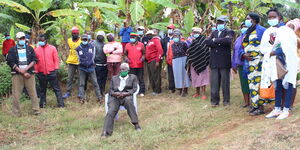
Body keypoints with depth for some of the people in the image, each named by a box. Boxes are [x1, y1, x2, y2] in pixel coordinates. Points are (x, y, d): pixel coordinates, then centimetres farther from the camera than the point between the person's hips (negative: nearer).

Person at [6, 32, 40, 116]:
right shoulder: (12, 50, 6)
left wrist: (26, 69, -11)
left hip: (29, 73, 1)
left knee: (33, 93, 0)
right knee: (16, 94, -2)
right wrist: (22, 72, -8)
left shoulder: (30, 49, 13)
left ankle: (36, 110, 6)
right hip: (17, 74, -1)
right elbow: (11, 63, -2)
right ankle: (16, 113, 5)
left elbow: (34, 60, 5)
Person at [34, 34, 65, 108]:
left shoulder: (52, 48, 1)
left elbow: (56, 59, 2)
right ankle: (42, 104, 22)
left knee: (56, 88, 1)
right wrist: (36, 71, 3)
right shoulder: (36, 50, 4)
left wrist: (56, 69, -5)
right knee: (42, 90, 12)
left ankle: (61, 104, 2)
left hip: (51, 72, -2)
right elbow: (35, 61, 7)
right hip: (41, 74, 2)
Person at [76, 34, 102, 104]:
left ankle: (99, 97, 3)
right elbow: (79, 58, 12)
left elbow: (93, 56, 13)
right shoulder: (78, 48, 4)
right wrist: (82, 63, 6)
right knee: (81, 84, 0)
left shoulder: (92, 47, 6)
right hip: (82, 68, 0)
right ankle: (82, 98, 4)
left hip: (91, 67, 0)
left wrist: (91, 62, 8)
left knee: (95, 83, -1)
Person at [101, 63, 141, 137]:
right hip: (115, 97, 2)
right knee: (111, 111, -26)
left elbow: (134, 89, 8)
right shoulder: (114, 78, 28)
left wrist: (126, 93, -10)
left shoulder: (133, 77, 21)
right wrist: (115, 93, -7)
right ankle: (106, 132, -38)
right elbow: (110, 90, 17)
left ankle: (136, 123, -33)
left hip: (126, 95, -2)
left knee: (128, 101, -38)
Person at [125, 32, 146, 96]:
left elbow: (144, 53, 10)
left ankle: (141, 92, 8)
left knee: (140, 79, 3)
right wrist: (126, 58, -4)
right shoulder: (127, 45, 8)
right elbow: (125, 54, 15)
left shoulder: (141, 45, 4)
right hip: (131, 65, 1)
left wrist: (143, 58, -9)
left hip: (140, 65, -1)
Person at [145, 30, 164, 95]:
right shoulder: (149, 42, 23)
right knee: (151, 77, 10)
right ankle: (154, 89, 16)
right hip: (149, 62, 9)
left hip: (154, 61, -9)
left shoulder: (156, 40, -5)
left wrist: (157, 61, -19)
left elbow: (160, 50, -14)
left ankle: (157, 90, -4)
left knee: (156, 76, -8)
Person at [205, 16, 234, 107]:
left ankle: (226, 101, 11)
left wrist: (215, 40, -12)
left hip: (224, 61, -4)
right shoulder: (214, 33, 18)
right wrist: (220, 42, -10)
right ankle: (214, 101, 7)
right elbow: (207, 42, 1)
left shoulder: (229, 32, 2)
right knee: (214, 82, 3)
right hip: (214, 61, 4)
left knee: (225, 82, 2)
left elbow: (228, 40, -21)